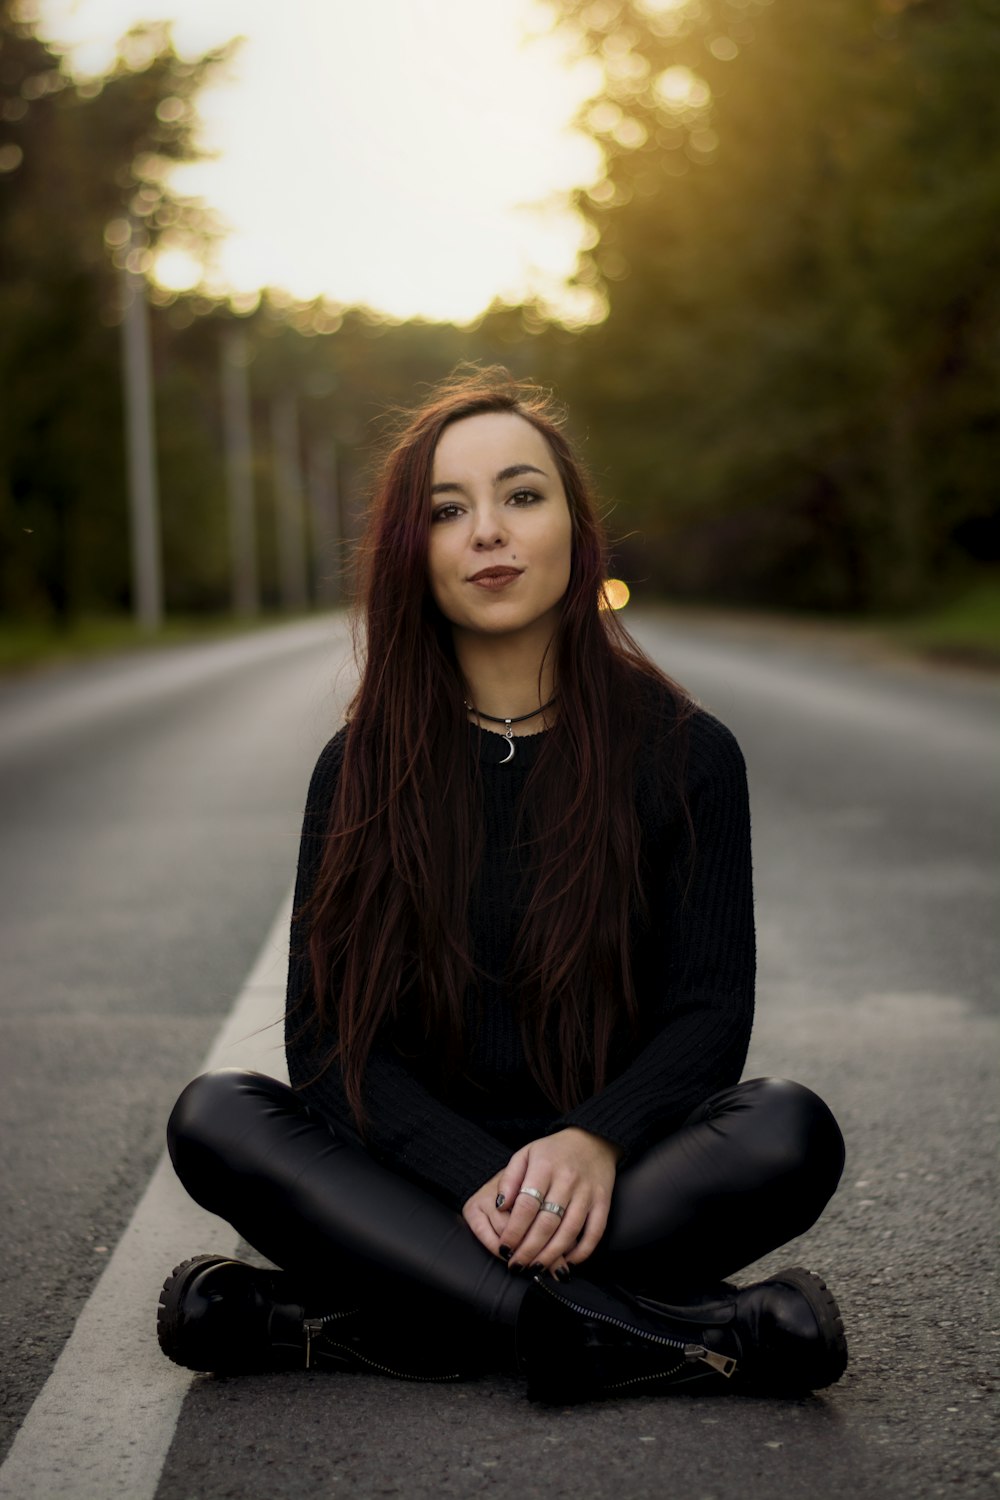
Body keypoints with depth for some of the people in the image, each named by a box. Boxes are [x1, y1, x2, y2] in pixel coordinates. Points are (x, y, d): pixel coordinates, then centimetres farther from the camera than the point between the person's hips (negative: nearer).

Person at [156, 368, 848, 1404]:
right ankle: (691, 1338, -34)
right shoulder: (362, 767, 3)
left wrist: (596, 1143, -26)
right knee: (213, 1119, -25)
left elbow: (708, 1013, -3)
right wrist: (476, 1179, -22)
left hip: (617, 1174, -1)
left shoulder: (685, 753, 0)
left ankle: (333, 1326, -31)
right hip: (420, 1177, 1)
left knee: (791, 1133, -29)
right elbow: (329, 1030, -3)